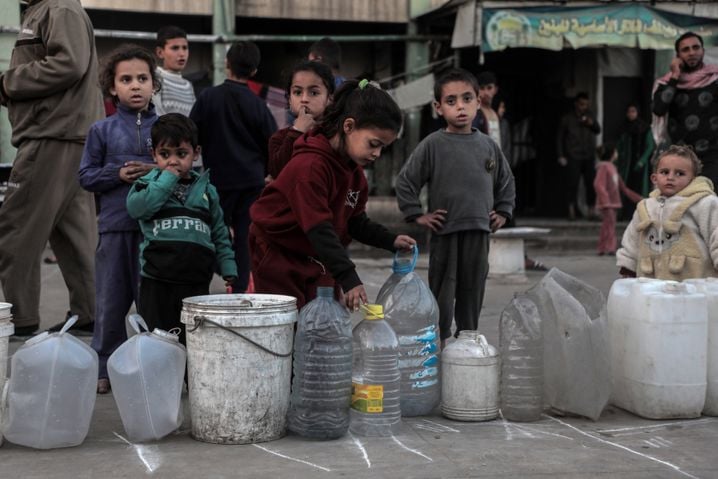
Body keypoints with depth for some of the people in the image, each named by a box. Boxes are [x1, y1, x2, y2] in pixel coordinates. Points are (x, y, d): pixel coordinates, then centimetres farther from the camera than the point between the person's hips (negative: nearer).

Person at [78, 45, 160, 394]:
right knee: (111, 300, 6)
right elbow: (86, 176, 5)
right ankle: (105, 367, 17)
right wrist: (118, 174, -10)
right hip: (114, 225, 0)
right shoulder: (102, 130, 6)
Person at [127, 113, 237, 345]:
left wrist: (228, 269, 7)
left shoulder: (206, 190, 13)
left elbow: (220, 233, 16)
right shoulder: (148, 184, 5)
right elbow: (136, 207, -17)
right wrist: (167, 179, -11)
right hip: (157, 281, -2)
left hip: (197, 281, 3)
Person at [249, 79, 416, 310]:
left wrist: (390, 240, -6)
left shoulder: (354, 169, 3)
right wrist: (348, 278, -36)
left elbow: (354, 221, 9)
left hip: (316, 261, 8)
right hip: (278, 258, -8)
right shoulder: (309, 165, -27)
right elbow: (318, 228, -32)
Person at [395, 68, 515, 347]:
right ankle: (438, 344, 11)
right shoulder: (433, 145, -6)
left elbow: (506, 182, 21)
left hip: (479, 232, 4)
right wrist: (418, 215, -6)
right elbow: (405, 182, -4)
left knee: (472, 293, 12)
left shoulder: (488, 145, 6)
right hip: (445, 233, -4)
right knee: (442, 294, 3)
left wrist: (503, 212, 14)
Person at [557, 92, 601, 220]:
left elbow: (598, 130, 16)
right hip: (573, 157, -3)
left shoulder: (589, 116, 13)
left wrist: (592, 124, -7)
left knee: (591, 184, -1)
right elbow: (559, 137, 5)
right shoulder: (567, 118, 3)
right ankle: (571, 211, -4)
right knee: (572, 184, -8)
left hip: (589, 157, 3)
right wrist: (561, 156, -2)